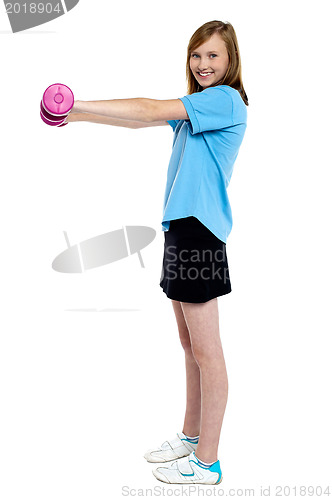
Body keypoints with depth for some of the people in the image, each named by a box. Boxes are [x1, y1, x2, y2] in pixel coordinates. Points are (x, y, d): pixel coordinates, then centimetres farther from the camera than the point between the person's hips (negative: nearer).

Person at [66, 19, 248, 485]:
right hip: (181, 227, 10)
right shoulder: (196, 106, 21)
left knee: (206, 351, -3)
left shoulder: (226, 99, -8)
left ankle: (206, 463, 8)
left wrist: (82, 105, -14)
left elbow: (152, 110, -16)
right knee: (191, 345, 17)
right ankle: (191, 436, 31)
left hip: (200, 230, -10)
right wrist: (80, 116, 18)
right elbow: (146, 120, 23)